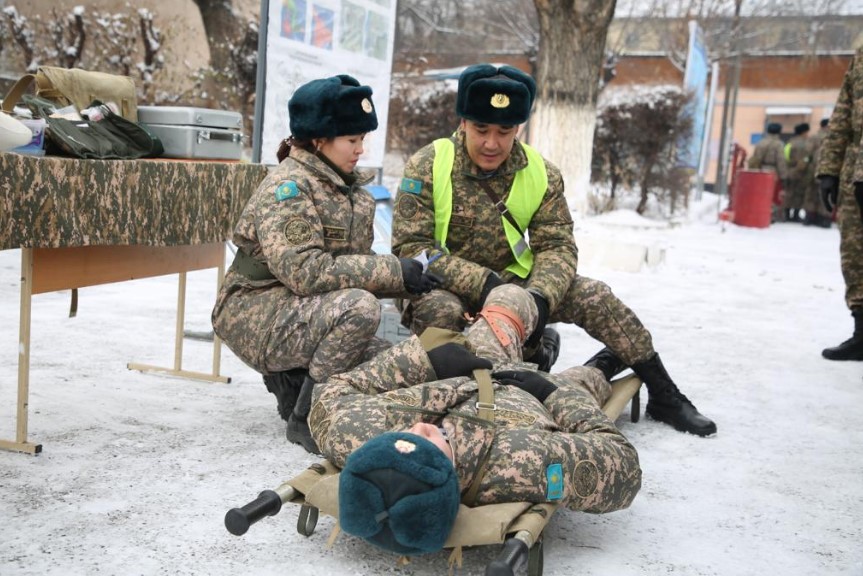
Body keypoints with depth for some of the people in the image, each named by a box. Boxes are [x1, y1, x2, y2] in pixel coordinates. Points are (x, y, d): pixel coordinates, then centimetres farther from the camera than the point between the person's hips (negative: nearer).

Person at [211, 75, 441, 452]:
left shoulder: (351, 188, 9)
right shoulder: (288, 186, -17)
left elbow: (355, 265, 7)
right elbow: (305, 271, -28)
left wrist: (409, 281, -12)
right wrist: (392, 272, -27)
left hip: (305, 315, 8)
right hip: (256, 315, -8)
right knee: (360, 307, -32)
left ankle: (292, 379, 13)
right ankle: (306, 418, -15)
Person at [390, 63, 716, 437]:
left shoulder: (541, 174, -3)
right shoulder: (426, 167, -14)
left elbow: (557, 247, -7)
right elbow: (410, 248, -19)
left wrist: (539, 297, -29)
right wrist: (483, 284, -30)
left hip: (512, 286, 3)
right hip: (444, 289, -3)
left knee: (593, 297, -13)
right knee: (440, 309, -39)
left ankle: (664, 396, -1)